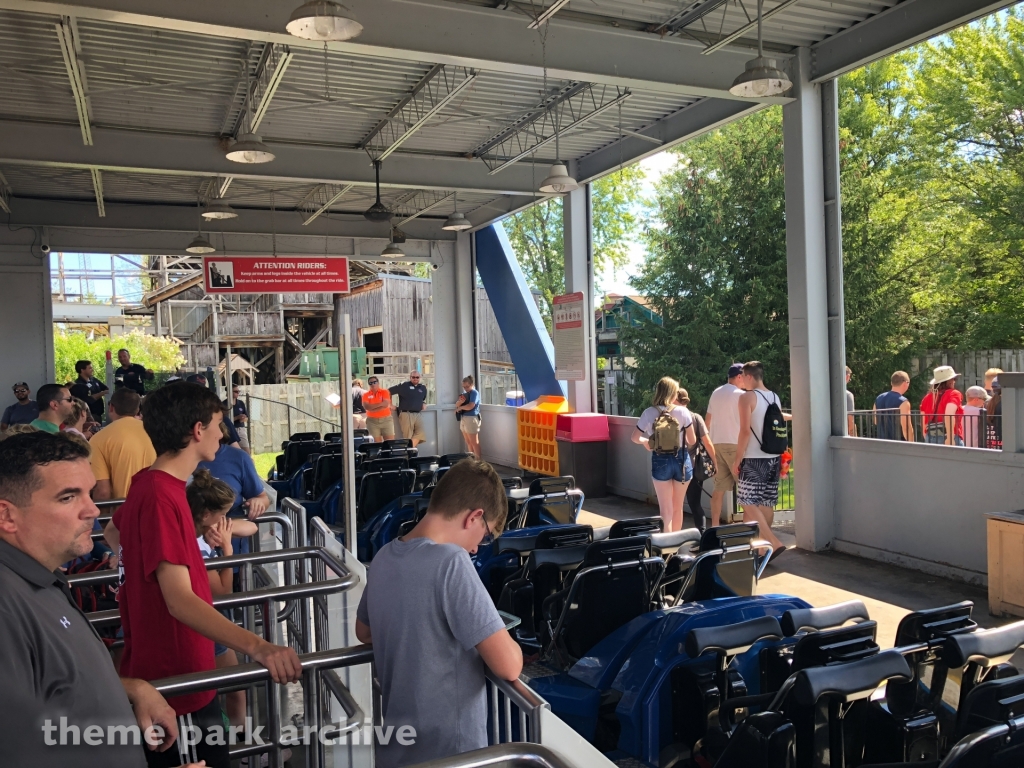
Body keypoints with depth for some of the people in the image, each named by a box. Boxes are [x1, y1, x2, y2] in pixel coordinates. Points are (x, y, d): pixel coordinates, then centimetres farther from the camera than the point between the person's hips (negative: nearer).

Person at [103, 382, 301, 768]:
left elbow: (113, 533, 25)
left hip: (170, 668, 10)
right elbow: (180, 601, -35)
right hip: (176, 678, -10)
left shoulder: (149, 483, 5)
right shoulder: (161, 497, -26)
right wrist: (258, 647, -46)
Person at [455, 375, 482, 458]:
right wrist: (460, 401, -13)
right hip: (463, 419, 9)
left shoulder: (474, 393, -9)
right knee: (468, 442, 12)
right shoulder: (465, 393, 17)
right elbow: (457, 404, 10)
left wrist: (460, 408, -5)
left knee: (474, 442, -6)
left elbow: (470, 406, -22)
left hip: (471, 419, -9)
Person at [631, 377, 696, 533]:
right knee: (677, 508, 17)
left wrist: (645, 441, 23)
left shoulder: (649, 413, -5)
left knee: (666, 509, 5)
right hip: (681, 459, 1)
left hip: (660, 460, -1)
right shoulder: (683, 411, -7)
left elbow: (635, 438, 2)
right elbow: (692, 441, -2)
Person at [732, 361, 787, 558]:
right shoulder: (775, 397, 11)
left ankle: (774, 543, -13)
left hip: (753, 459, -7)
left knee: (748, 503, -4)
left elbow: (745, 431, -16)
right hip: (773, 458, 7)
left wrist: (738, 459, -11)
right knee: (766, 504, 11)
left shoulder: (747, 397, -10)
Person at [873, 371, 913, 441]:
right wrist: (911, 444, -15)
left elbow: (875, 421, 18)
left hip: (881, 442, 7)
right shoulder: (903, 402, -15)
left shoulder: (878, 399, 8)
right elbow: (907, 428, -20)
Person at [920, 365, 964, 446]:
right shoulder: (953, 394, -2)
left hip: (930, 440, 5)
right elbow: (949, 414, -20)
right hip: (950, 440, -5)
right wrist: (950, 438, -24)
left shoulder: (928, 397, 13)